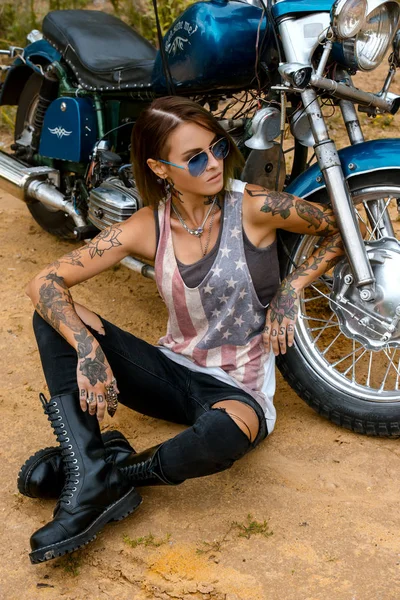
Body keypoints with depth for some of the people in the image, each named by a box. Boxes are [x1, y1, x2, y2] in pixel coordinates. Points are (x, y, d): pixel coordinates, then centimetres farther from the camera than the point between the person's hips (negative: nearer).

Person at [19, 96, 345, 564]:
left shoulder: (252, 206, -13)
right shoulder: (149, 227, -7)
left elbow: (340, 228, 1)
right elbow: (44, 282, -12)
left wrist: (290, 289, -13)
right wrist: (88, 349, -29)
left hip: (236, 388, -3)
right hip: (174, 370, 4)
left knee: (227, 431, -43)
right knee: (54, 317, -16)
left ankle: (116, 474, -14)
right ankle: (89, 476, -26)